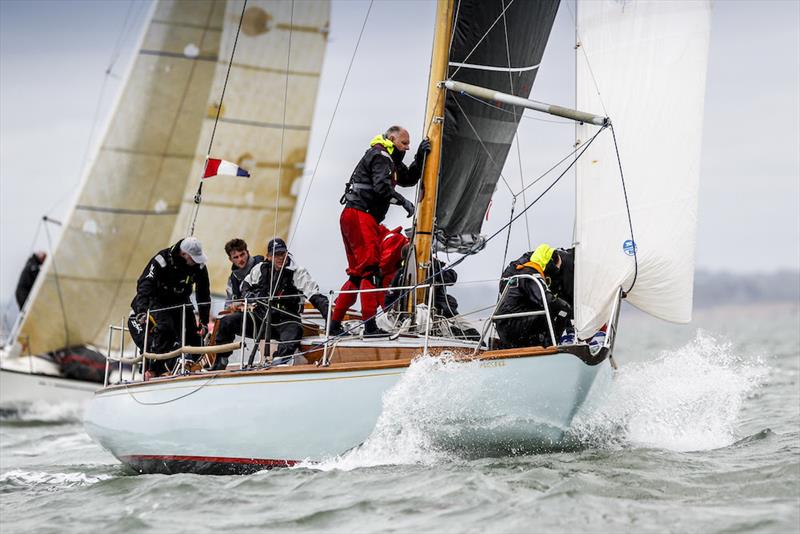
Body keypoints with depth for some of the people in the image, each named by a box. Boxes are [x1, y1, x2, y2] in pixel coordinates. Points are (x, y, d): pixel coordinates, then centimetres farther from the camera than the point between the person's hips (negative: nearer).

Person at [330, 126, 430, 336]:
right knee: (370, 269, -16)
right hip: (359, 215, -11)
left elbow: (409, 179, 28)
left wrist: (420, 157, 16)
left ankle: (334, 324, 13)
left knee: (358, 273, 12)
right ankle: (370, 325, -22)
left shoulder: (390, 160, 25)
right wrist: (403, 201, -13)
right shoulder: (379, 156, -8)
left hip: (365, 219, 11)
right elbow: (382, 187, -22)